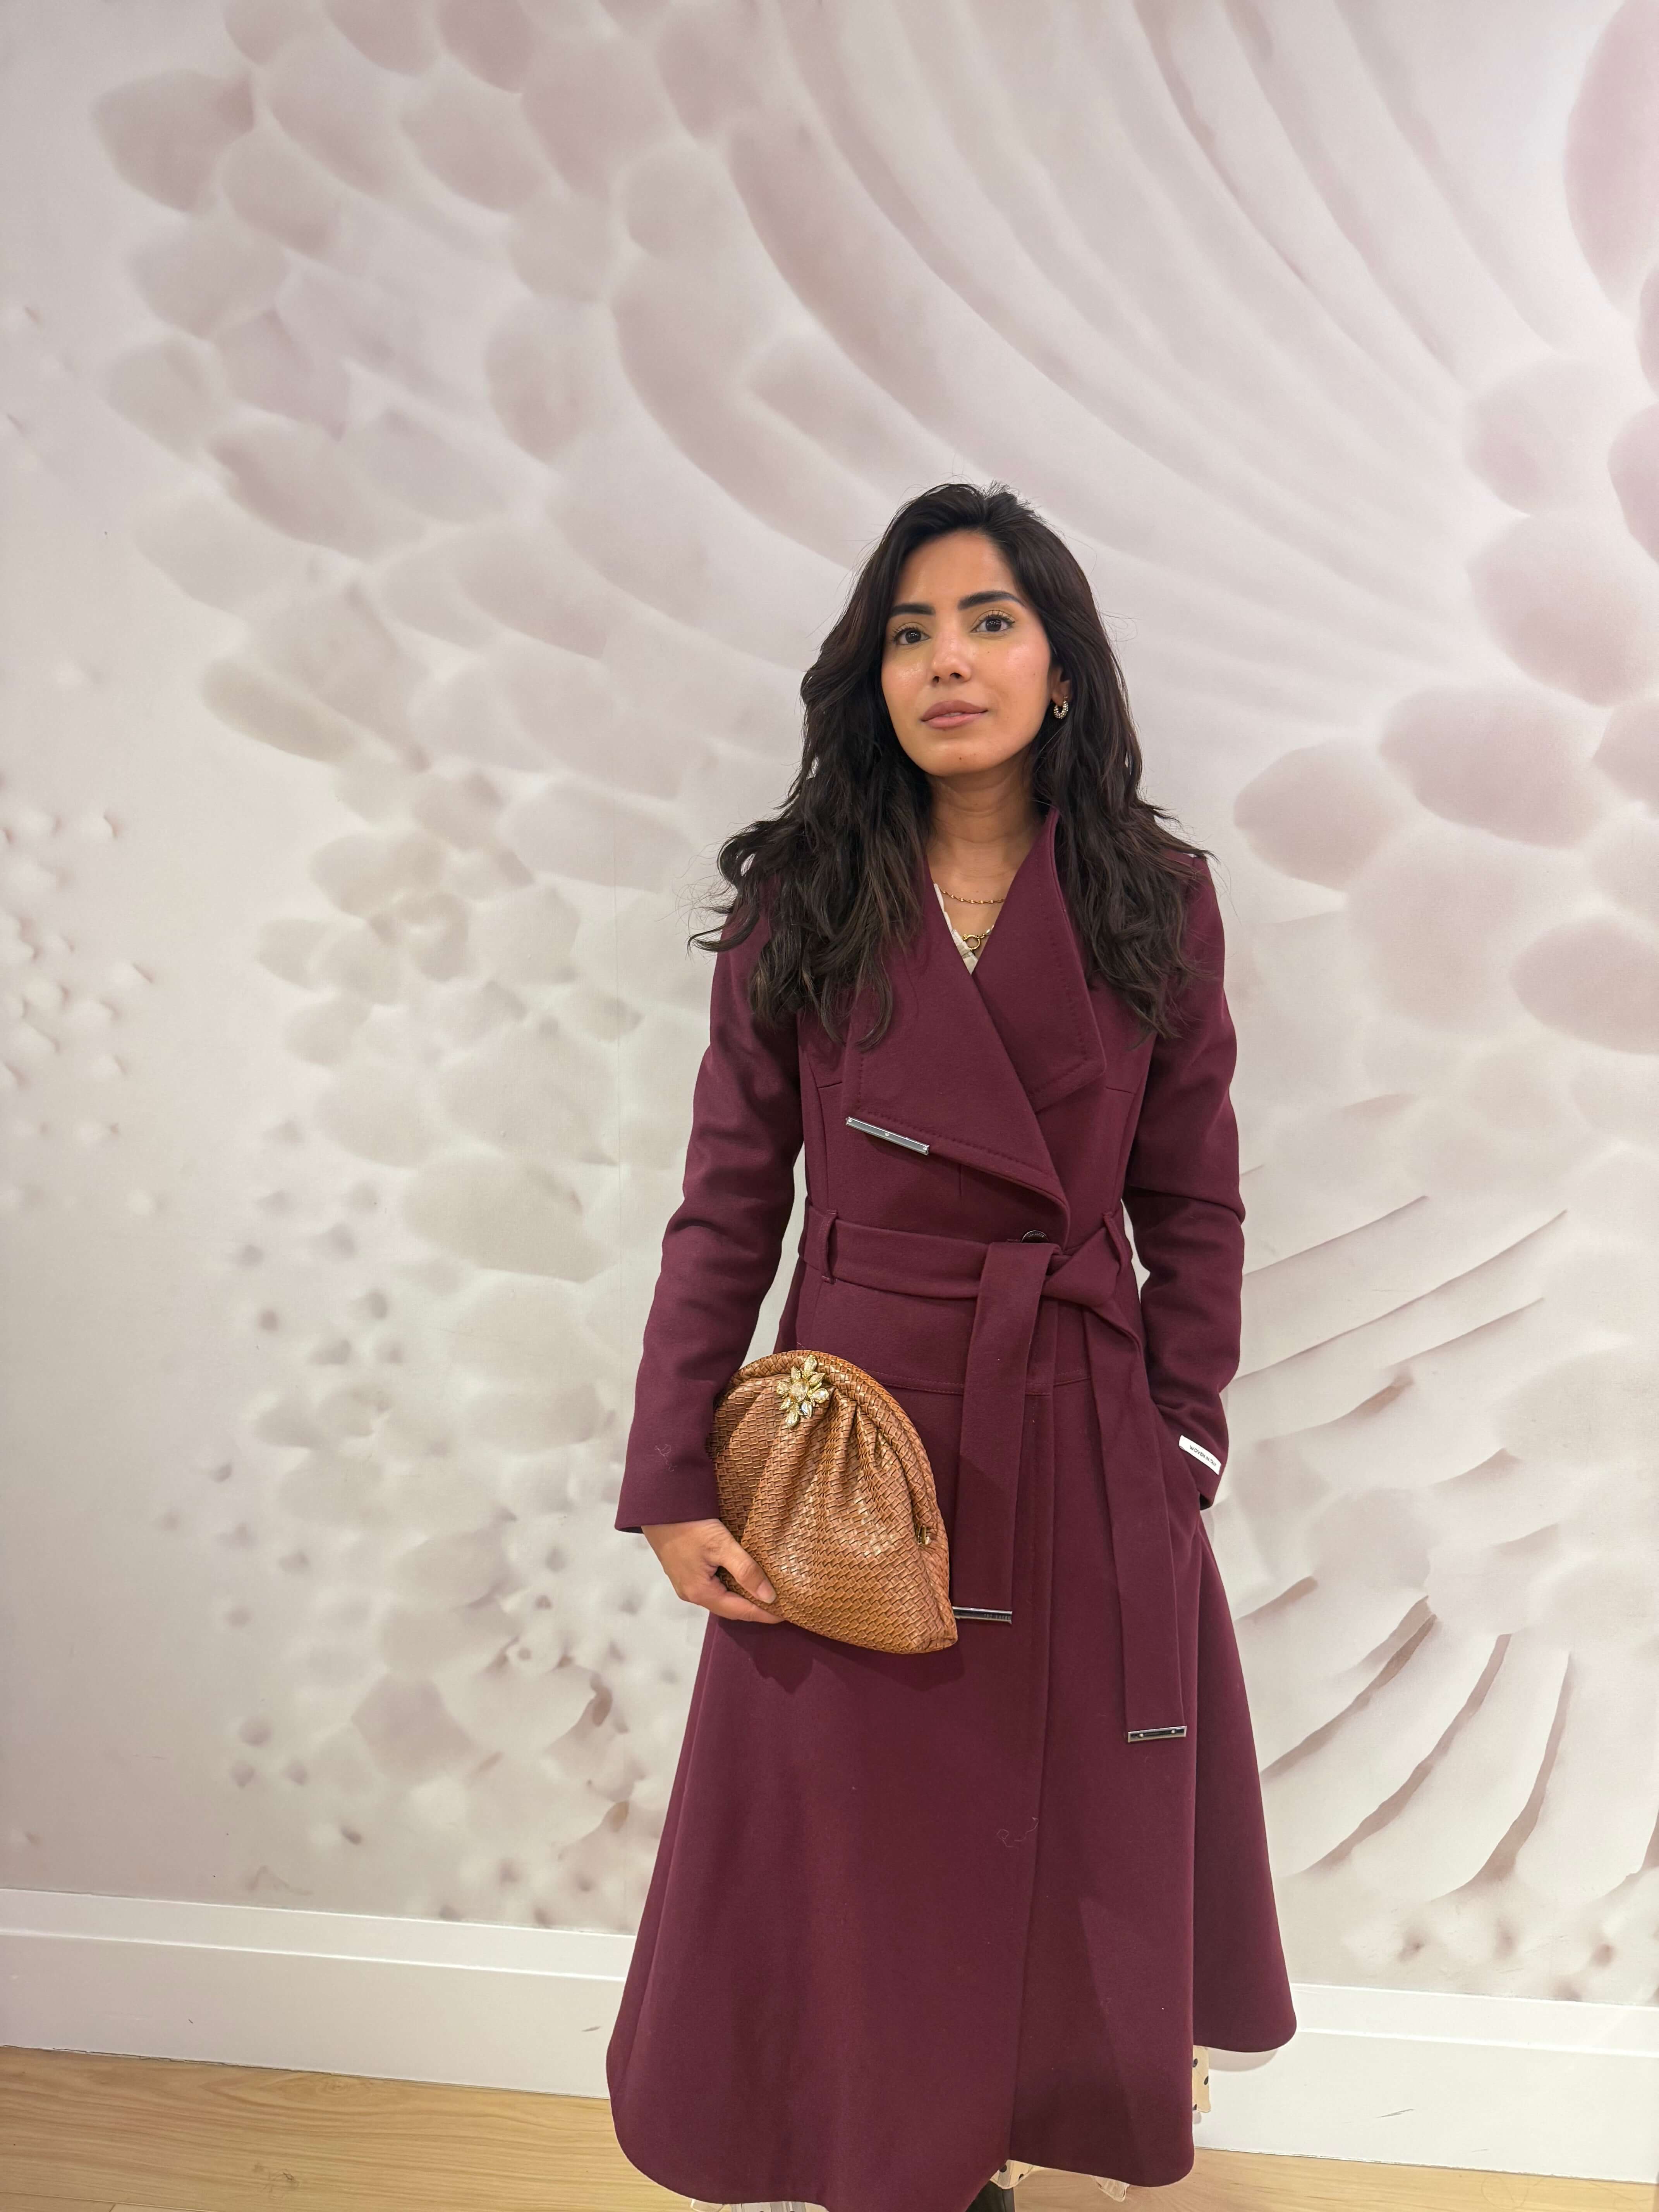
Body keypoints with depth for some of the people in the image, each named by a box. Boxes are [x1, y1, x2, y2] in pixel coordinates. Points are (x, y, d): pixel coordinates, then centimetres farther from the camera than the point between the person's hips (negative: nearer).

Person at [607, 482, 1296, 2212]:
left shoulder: (1155, 904, -2)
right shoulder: (796, 903, -4)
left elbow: (1193, 1208, 3)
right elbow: (727, 1206, -3)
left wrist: (1182, 1448, -1)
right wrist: (672, 1485, -6)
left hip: (1086, 1445, 1)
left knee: (1078, 1840, 17)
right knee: (863, 1841, 13)